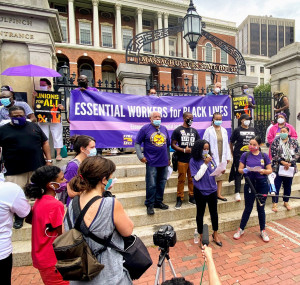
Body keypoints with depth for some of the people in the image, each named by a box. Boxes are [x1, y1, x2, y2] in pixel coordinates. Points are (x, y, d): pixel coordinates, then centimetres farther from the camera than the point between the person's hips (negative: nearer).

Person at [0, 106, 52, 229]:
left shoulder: (34, 126, 9)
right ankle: (19, 216, 27)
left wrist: (48, 160, 3)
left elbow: (45, 143, 10)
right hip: (14, 171, -1)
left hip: (37, 168, 1)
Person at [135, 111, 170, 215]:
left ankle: (158, 202, 30)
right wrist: (140, 156, -10)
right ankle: (150, 205, 16)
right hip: (151, 162, -5)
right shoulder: (145, 128, -4)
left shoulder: (164, 129, 11)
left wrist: (168, 158, 17)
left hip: (164, 162, 5)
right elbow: (137, 143, -2)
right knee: (151, 185, 0)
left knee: (162, 183, 13)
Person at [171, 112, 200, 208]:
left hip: (193, 159, 4)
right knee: (181, 180, 0)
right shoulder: (177, 130, 0)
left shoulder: (194, 131, 14)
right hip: (182, 160, -4)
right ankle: (179, 199, 10)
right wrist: (184, 150, -14)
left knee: (192, 179, 12)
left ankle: (192, 197, 24)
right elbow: (173, 144, -5)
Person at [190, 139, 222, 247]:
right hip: (200, 192, -4)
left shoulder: (211, 158, -1)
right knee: (200, 214, 13)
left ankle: (215, 234, 40)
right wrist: (205, 164, -21)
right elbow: (197, 177, -18)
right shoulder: (193, 161, -13)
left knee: (214, 212, 17)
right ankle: (201, 236, 33)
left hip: (212, 190, 4)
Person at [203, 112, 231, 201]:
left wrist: (228, 156, 10)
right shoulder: (209, 130, -5)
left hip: (222, 157, 6)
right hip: (213, 157, -5)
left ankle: (219, 194, 22)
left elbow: (226, 144, 12)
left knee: (221, 174, 11)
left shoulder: (224, 130, 11)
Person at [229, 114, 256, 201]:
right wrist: (233, 154, 2)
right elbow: (231, 142, 2)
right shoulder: (237, 130, -3)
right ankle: (237, 193, 0)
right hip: (239, 155, -4)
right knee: (238, 173, -3)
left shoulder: (253, 129, 10)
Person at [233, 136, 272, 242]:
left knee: (261, 208, 12)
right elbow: (240, 169, -1)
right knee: (248, 208, 7)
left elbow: (270, 170, 2)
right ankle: (241, 229, 24)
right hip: (249, 183, 0)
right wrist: (244, 170, -23)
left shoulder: (264, 156, 1)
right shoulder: (245, 155, -1)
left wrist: (263, 171, -19)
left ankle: (263, 231, 31)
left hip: (262, 184, 1)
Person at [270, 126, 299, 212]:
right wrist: (282, 161, -15)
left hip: (290, 167, 2)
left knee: (288, 186, 13)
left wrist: (290, 163, -11)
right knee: (276, 185, 0)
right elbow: (273, 154, -6)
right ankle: (274, 203, 10)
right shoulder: (275, 141, -1)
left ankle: (286, 202, 29)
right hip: (278, 167, -2)